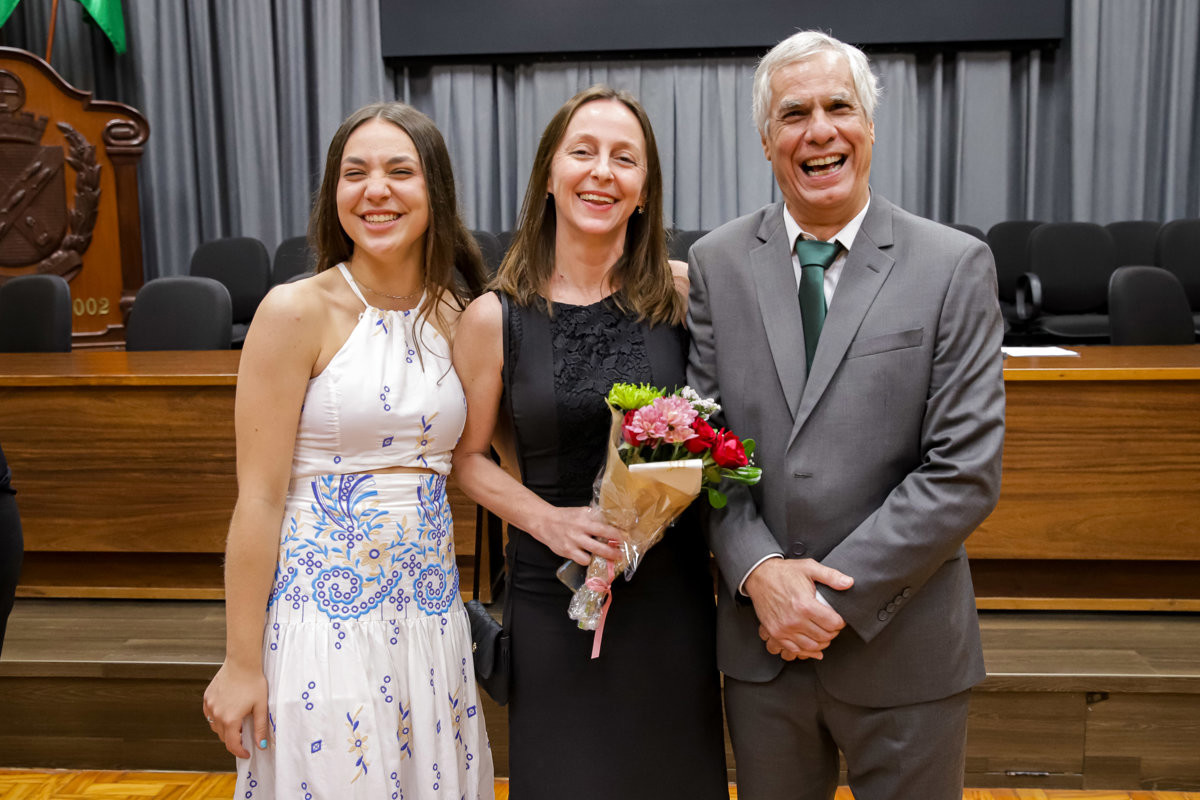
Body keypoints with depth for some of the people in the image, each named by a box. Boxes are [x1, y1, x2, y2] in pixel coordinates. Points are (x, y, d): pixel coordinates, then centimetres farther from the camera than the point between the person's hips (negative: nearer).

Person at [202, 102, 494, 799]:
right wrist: (242, 662, -9)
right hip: (324, 616, -4)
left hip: (431, 610, 5)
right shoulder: (295, 311, -10)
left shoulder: (460, 319, 3)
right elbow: (259, 498, -11)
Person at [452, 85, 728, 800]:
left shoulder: (682, 292, -3)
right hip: (553, 592, -1)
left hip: (671, 585, 1)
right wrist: (548, 519, -12)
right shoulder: (495, 318, -7)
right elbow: (469, 456, 2)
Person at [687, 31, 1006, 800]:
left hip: (903, 645, -2)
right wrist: (760, 570, -14)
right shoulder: (717, 264, 1)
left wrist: (838, 594, -15)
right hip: (761, 642, 2)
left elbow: (967, 470, -12)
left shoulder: (956, 266, -7)